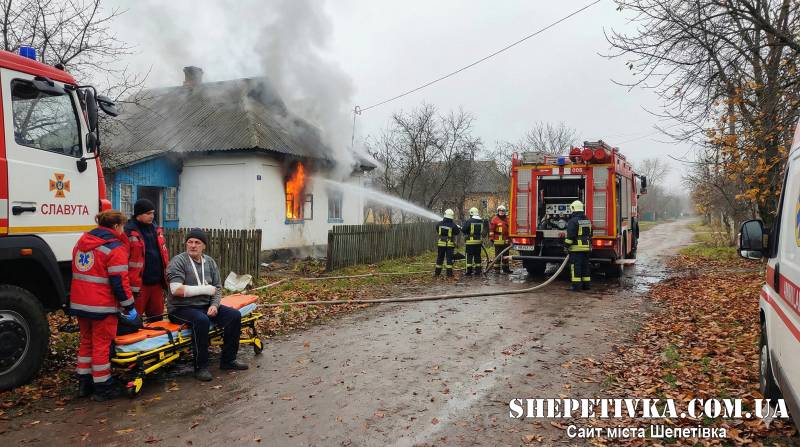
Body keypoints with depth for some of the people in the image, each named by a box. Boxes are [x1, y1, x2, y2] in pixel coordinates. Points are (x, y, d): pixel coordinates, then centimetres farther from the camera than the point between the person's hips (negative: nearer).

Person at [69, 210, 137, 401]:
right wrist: (129, 306, -9)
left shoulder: (81, 242, 13)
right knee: (101, 346, 1)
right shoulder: (115, 248, -13)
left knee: (86, 341, 19)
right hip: (102, 306, -8)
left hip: (79, 303, 8)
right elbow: (119, 281, -17)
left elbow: (78, 273, 21)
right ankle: (102, 388, 9)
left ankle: (84, 383, 27)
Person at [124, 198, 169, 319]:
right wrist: (133, 285, -17)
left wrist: (166, 277, 15)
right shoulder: (129, 232, -11)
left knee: (157, 317, 16)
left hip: (157, 283, 7)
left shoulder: (156, 230, 13)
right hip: (139, 285, -7)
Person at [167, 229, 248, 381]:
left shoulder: (209, 262, 11)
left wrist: (214, 305, -10)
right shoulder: (178, 261, -8)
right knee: (201, 320, -36)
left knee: (234, 315, -11)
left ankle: (228, 359, 1)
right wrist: (206, 289, -15)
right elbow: (176, 290, -20)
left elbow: (217, 288, 11)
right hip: (182, 308, -6)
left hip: (205, 306, 6)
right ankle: (200, 366, -22)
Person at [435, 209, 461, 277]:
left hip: (441, 243, 3)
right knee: (449, 258, 1)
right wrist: (459, 229, 19)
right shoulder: (453, 225, -13)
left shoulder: (439, 224, -4)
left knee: (440, 258, 12)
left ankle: (437, 272, 18)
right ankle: (449, 272, -1)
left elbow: (437, 231, 12)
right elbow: (457, 232, -2)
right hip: (450, 244, -3)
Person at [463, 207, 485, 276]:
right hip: (479, 241, 5)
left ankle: (469, 271, -2)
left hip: (470, 242, -5)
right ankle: (478, 270, 15)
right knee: (477, 256, 12)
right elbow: (483, 231, 14)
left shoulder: (469, 221, -12)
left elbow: (464, 230, -8)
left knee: (469, 256, -1)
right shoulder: (481, 221, 5)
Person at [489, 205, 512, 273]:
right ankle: (497, 269, 2)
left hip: (505, 241, 6)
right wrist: (491, 238, -10)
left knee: (505, 255, 12)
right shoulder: (495, 219, -3)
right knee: (498, 255, -2)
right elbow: (491, 229, -6)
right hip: (498, 240, -6)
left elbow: (509, 229, 22)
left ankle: (506, 268, 20)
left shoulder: (506, 220, 14)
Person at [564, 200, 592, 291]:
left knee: (575, 266, -5)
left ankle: (576, 285, -6)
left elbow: (570, 236, -17)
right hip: (587, 247, 8)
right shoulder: (587, 220, 13)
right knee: (585, 266, 12)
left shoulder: (573, 221, -13)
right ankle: (586, 284, 16)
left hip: (576, 248, -8)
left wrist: (567, 246, -9)